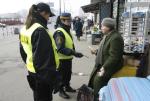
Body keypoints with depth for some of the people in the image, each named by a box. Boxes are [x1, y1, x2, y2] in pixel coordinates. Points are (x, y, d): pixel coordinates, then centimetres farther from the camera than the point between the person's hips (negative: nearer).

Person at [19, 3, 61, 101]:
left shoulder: (25, 29, 6)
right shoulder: (40, 31, -24)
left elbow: (23, 51, 16)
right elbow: (47, 58, -27)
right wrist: (55, 79, -21)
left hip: (32, 72, 9)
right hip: (44, 75, -9)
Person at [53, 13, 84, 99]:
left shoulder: (68, 31, 8)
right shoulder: (59, 32, -24)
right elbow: (60, 48, -33)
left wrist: (73, 52, 14)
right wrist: (73, 53, -38)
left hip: (68, 58, 9)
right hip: (62, 59, -9)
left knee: (68, 73, 23)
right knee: (62, 75, 8)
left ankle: (67, 87, 43)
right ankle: (61, 91, 26)